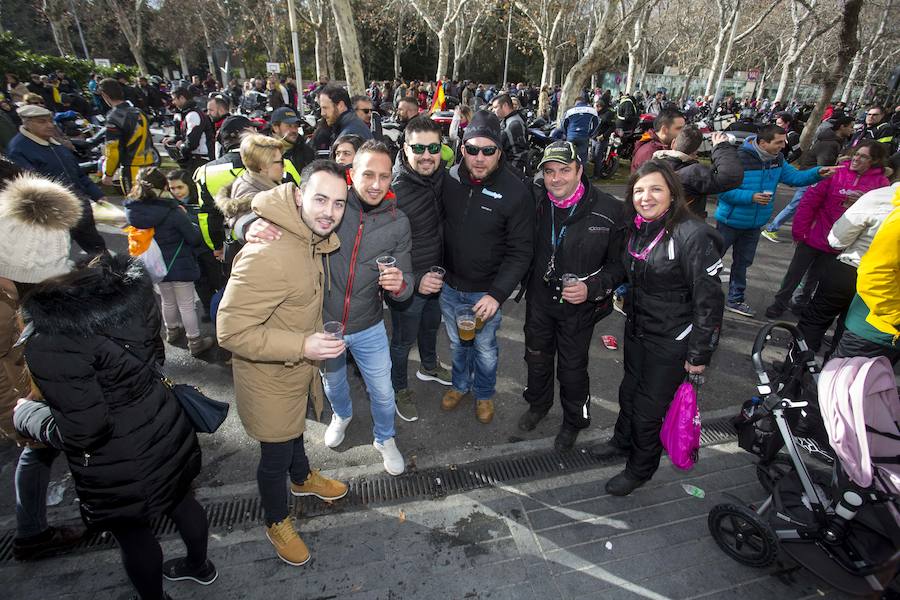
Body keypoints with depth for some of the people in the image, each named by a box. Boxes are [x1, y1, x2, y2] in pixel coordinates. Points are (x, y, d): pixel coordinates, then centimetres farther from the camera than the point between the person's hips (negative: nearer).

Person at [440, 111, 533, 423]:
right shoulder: (450, 180, -8)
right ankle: (460, 384, 50)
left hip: (486, 291, -3)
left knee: (485, 349, 18)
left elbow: (520, 252, -16)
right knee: (457, 343, 24)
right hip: (449, 286, 3)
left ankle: (484, 394, 45)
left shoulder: (515, 192, -18)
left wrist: (498, 293, -25)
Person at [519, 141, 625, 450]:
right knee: (536, 357, 23)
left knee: (572, 368, 13)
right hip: (539, 298, 3)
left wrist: (592, 288, -24)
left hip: (579, 305, -3)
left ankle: (574, 422, 42)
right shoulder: (534, 200, -11)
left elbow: (619, 263, -9)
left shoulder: (608, 210, -19)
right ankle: (538, 403, 52)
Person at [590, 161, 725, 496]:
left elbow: (709, 301, -20)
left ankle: (640, 469, 32)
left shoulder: (694, 237, -23)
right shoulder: (637, 228, 1)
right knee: (629, 390, 24)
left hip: (671, 342, -7)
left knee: (649, 407, 8)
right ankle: (623, 441, 50)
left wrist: (699, 355, -16)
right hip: (637, 330, 7)